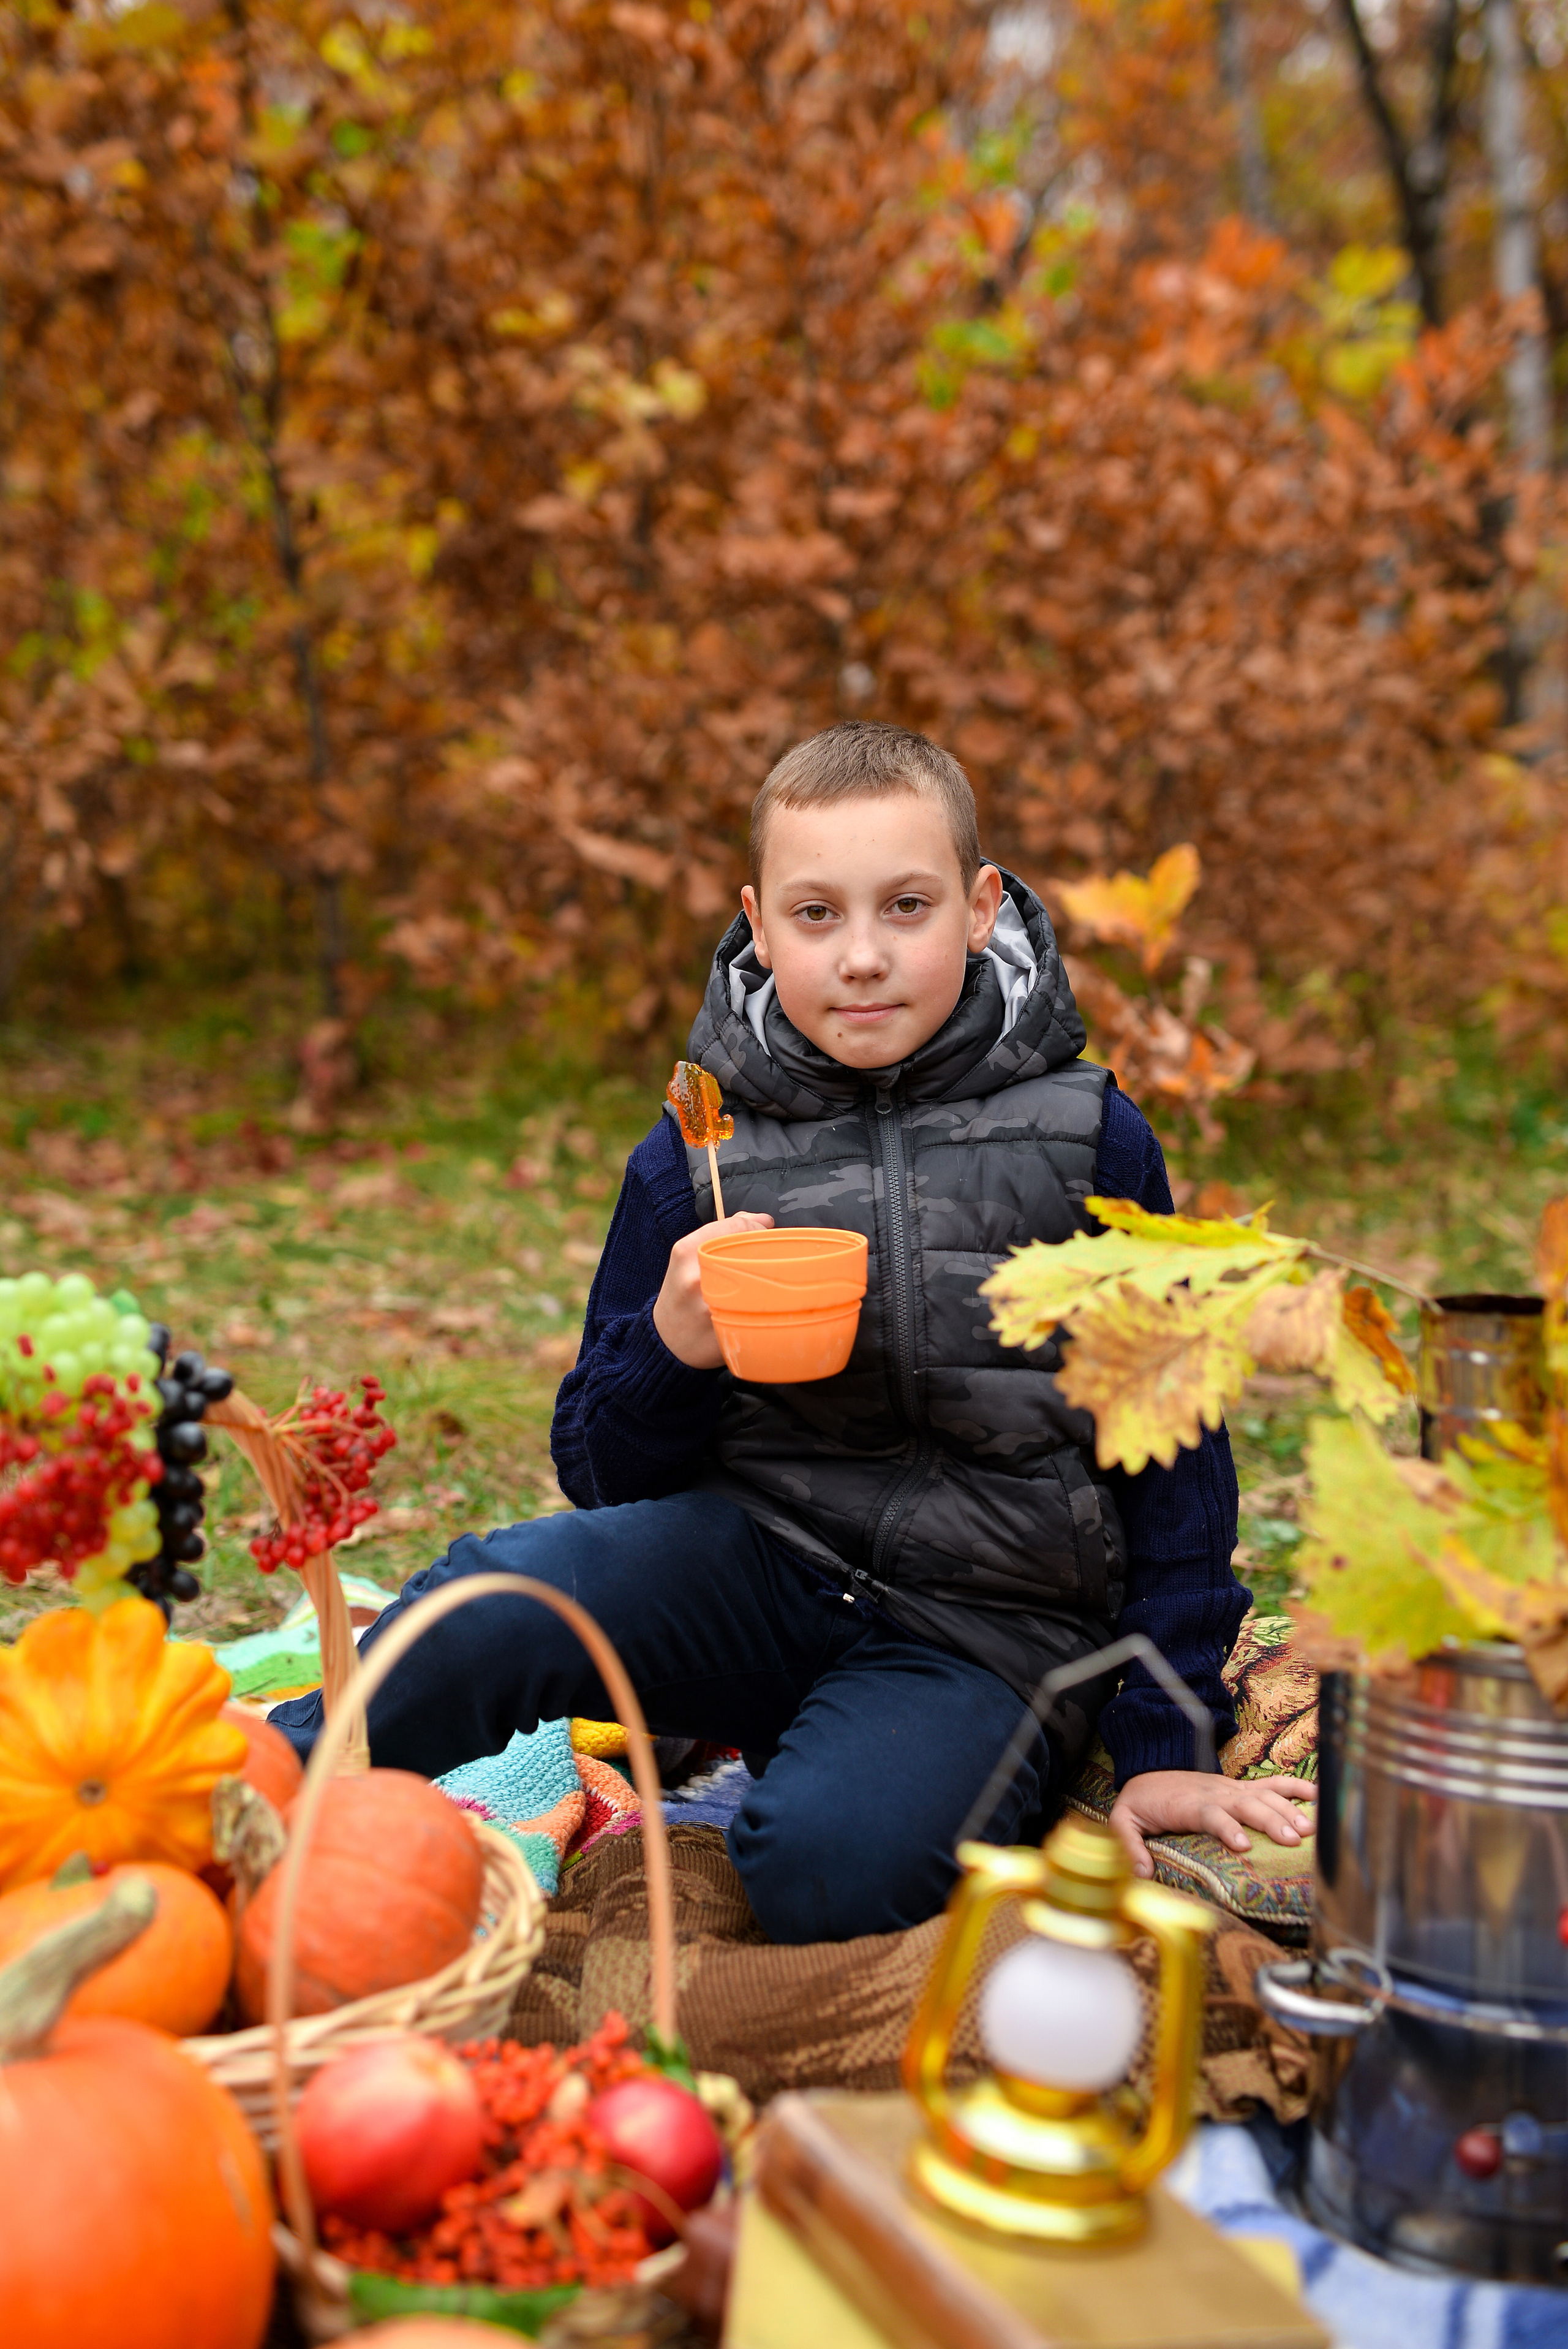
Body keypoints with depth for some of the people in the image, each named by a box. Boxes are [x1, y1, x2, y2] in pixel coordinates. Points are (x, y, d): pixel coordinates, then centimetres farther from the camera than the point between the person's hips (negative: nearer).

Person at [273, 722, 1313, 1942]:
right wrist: (673, 1352, -17)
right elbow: (604, 1469, 6)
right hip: (761, 1561, 2)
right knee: (496, 1600, -28)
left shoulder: (1090, 1140, -3)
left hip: (991, 1634, -1)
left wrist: (1166, 1740, 1)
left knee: (826, 1863, -33)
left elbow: (1174, 1452, 5)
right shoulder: (696, 1157, 0)